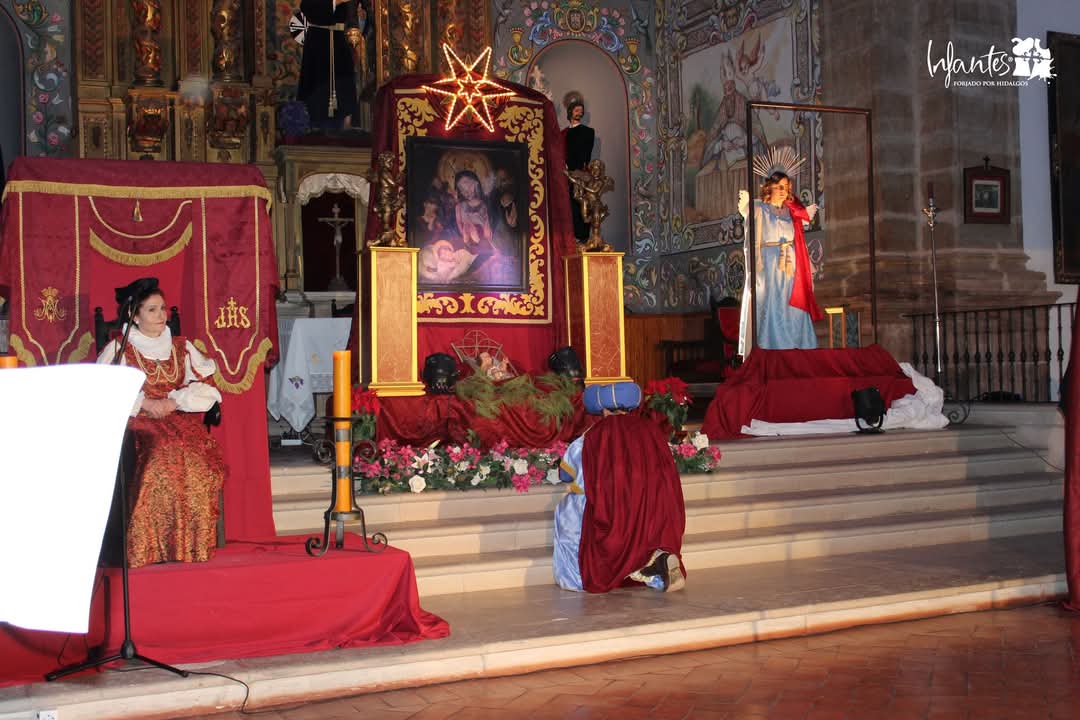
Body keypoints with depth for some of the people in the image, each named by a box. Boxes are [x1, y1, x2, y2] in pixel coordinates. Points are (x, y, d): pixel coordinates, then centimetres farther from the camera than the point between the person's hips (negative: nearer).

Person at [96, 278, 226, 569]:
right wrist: (143, 403, -16)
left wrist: (174, 402, -8)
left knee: (198, 462, -28)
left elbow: (204, 387, 9)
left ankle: (193, 544, -19)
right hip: (138, 424, -3)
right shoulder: (119, 349, 7)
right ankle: (151, 547, -24)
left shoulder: (181, 347, 17)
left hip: (180, 419, 3)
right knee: (161, 461, -33)